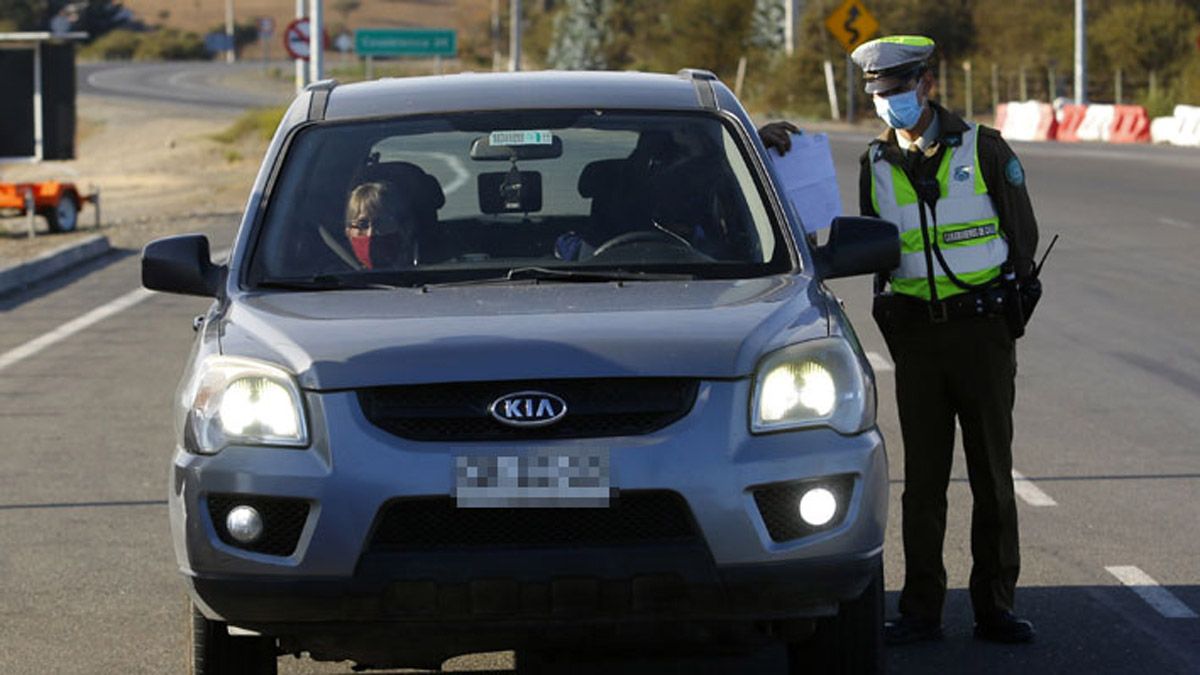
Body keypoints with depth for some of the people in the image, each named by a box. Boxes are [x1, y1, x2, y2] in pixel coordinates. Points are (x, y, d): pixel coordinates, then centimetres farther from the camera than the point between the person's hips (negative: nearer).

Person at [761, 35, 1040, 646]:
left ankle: (995, 607, 7)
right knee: (922, 478, 2)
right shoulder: (876, 164, 7)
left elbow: (1023, 234, 4)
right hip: (914, 334, 2)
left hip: (983, 326, -2)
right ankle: (921, 611, 6)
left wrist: (1007, 307, -2)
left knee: (993, 474, 1)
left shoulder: (983, 150, -1)